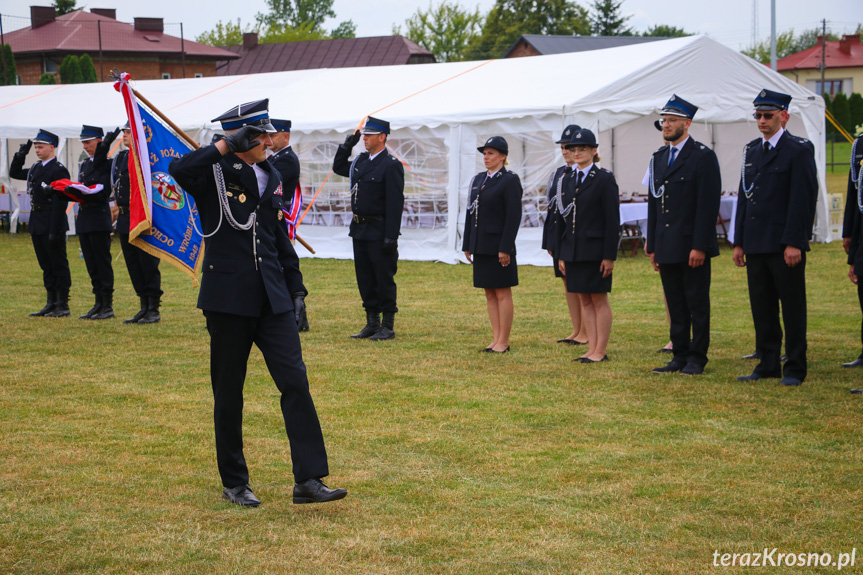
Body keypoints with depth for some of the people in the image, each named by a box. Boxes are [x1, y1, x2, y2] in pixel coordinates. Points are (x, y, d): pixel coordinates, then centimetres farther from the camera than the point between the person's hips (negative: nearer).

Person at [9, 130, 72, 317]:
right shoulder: (35, 168, 13)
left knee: (59, 264, -2)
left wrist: (55, 231, -21)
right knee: (46, 266, 12)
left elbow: (60, 202, -17)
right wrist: (20, 155, 12)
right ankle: (51, 303, 18)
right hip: (37, 224, 9)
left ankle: (63, 305, 3)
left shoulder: (59, 170, -13)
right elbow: (14, 173, 29)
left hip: (51, 224, -9)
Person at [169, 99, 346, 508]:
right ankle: (234, 483, 18)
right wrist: (227, 145, -26)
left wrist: (296, 287, 17)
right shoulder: (213, 173, -6)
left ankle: (308, 480, -4)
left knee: (295, 382, -5)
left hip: (271, 298, 5)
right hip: (228, 297, -5)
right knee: (228, 393, 5)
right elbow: (178, 169, -30)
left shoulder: (270, 176, 14)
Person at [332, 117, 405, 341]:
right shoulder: (361, 161, 11)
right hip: (359, 230, 8)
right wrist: (347, 146, 12)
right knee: (365, 279, 12)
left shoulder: (391, 165, -12)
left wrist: (391, 237, -20)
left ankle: (388, 326, 8)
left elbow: (395, 203, -16)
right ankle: (372, 324, 20)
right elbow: (338, 167, 29)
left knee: (384, 279, 0)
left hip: (379, 233, -8)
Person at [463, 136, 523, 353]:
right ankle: (496, 339, 16)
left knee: (503, 294, -1)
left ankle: (503, 342, 3)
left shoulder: (510, 181, -8)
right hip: (480, 246, 8)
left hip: (499, 246, -7)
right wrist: (467, 245, 12)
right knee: (490, 294, 10)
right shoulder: (478, 180, 14)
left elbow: (514, 216, -13)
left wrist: (505, 248, -18)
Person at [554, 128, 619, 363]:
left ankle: (601, 351, 4)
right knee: (584, 300, 8)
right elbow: (561, 219, 14)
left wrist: (609, 256, -15)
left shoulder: (605, 179, -6)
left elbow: (613, 220, -10)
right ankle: (592, 349, 13)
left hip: (595, 251, -6)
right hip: (573, 251, 6)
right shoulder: (568, 181, 12)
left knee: (599, 300, -1)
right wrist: (561, 254, 11)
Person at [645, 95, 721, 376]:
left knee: (697, 304, 0)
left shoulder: (703, 156, -7)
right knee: (675, 305, 10)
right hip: (667, 247, 6)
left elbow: (708, 205, -12)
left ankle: (697, 358, 6)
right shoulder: (659, 157, 14)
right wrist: (652, 246, 12)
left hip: (692, 246, -6)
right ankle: (680, 356, 16)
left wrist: (699, 246, -17)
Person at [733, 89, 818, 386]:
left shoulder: (799, 150, -6)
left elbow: (803, 200, -12)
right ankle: (768, 364, 17)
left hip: (785, 245, -6)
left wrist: (794, 243, -17)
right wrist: (739, 242, 12)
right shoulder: (751, 150, 14)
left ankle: (795, 369, 6)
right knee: (762, 307, 9)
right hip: (756, 245, 7)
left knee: (792, 307, 0)